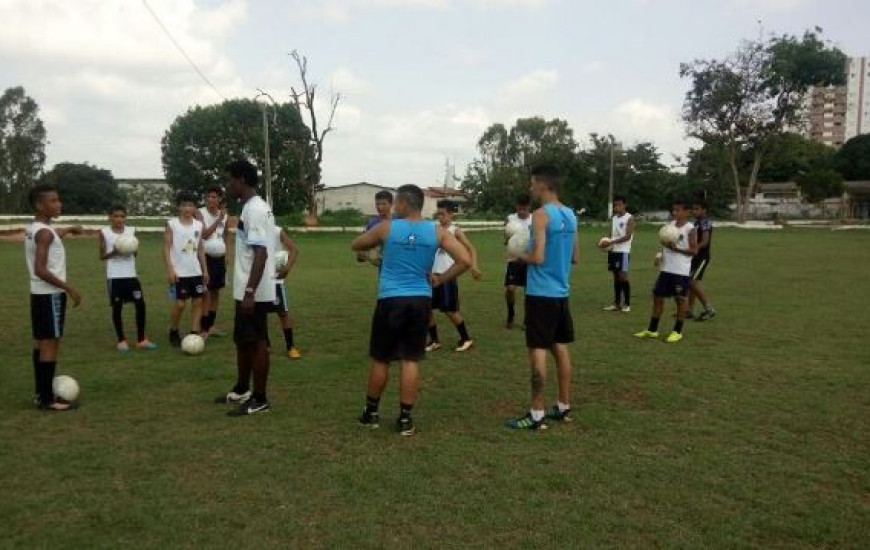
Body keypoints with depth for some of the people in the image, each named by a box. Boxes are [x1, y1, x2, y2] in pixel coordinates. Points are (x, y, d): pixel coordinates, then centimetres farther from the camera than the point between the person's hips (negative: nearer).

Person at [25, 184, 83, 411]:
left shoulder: (33, 228, 10)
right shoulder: (45, 232, -20)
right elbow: (40, 270, -25)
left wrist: (68, 230, 47)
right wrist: (69, 288, -21)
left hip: (39, 293, 10)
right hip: (50, 294, -10)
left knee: (41, 341, 14)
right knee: (51, 343, -5)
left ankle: (41, 393, 22)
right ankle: (47, 399, -1)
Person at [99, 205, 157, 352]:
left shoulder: (131, 231, 6)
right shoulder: (104, 232, -1)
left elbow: (135, 253, 10)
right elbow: (102, 256, -1)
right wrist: (113, 253, -20)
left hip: (131, 274, 3)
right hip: (114, 276, -3)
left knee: (140, 304, -1)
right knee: (117, 307, 4)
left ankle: (141, 340, 9)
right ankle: (121, 340, 16)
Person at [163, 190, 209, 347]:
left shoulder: (199, 225, 7)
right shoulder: (172, 224, -5)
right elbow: (166, 247, -7)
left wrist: (205, 269, 9)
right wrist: (170, 269, -15)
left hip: (196, 271, 5)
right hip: (179, 272, -5)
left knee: (198, 302, 3)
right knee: (180, 304, -2)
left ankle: (194, 334, 8)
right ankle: (173, 333, 18)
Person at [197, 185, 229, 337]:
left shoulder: (224, 215, 9)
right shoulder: (200, 213, -8)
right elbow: (204, 234, -20)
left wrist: (225, 254, 13)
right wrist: (218, 220, -23)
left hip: (219, 258, 6)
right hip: (206, 257, -6)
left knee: (216, 291, 12)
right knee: (206, 292, -7)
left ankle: (211, 325, 22)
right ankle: (204, 329, -3)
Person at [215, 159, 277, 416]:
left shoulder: (254, 210, -17)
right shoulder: (253, 208, 15)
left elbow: (261, 253, -25)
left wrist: (250, 292, -27)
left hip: (254, 293, -10)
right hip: (247, 290, 10)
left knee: (257, 343, -1)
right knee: (243, 340, 19)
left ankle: (259, 400, 9)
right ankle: (241, 390, 33)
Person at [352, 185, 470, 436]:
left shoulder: (387, 228, -2)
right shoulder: (437, 231, 0)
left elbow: (355, 245, 14)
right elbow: (465, 260, -6)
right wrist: (441, 279, 4)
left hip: (390, 300, -1)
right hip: (421, 301, 1)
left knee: (380, 359, 12)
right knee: (411, 360, 7)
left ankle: (371, 412, 27)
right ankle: (405, 418, 13)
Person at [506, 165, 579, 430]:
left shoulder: (541, 215, -14)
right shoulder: (570, 215, 10)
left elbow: (537, 257, -21)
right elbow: (575, 257, 16)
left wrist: (521, 255, -2)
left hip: (541, 293, -8)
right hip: (561, 292, 8)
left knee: (537, 350, -3)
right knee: (561, 348, 14)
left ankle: (537, 415, 1)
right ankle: (564, 407, 23)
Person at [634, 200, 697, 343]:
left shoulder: (690, 229, -10)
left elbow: (694, 250, -13)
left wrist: (676, 248, -22)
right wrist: (662, 253, 3)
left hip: (682, 271, -7)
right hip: (666, 269, 7)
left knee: (680, 299, 2)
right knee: (657, 296, 8)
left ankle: (677, 332, 14)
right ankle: (652, 330, 17)